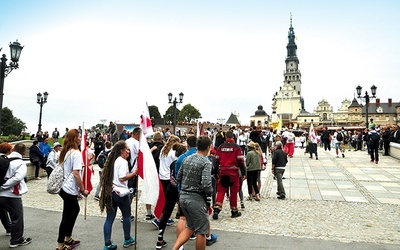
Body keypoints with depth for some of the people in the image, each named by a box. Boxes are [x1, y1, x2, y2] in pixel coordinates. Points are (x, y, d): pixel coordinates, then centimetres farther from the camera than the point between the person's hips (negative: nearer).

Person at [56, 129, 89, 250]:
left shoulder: (65, 152, 9)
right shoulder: (76, 153, -18)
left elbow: (64, 169, 15)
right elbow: (76, 174, -22)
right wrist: (83, 190, -13)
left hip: (64, 187, 9)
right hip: (70, 189, -9)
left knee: (75, 209, 21)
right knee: (67, 216, 3)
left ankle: (68, 239, 34)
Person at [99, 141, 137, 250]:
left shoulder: (112, 161, 12)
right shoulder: (123, 161, -13)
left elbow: (107, 177, 16)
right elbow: (122, 178, -20)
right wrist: (134, 173, -13)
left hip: (110, 192, 7)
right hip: (121, 193, -7)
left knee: (109, 218, 8)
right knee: (126, 216, 13)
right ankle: (127, 239, 27)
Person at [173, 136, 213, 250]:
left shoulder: (186, 159, 7)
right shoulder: (206, 162, -14)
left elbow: (178, 178, 12)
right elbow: (206, 184, -23)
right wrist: (210, 192, -3)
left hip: (183, 196, 7)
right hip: (196, 199, -7)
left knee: (190, 227, 23)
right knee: (201, 231, 10)